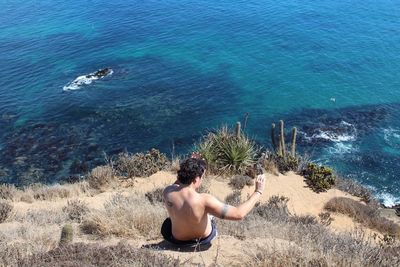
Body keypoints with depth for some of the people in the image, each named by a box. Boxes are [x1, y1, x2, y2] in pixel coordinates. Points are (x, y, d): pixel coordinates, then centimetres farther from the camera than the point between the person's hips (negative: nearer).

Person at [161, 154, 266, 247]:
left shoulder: (167, 192, -27)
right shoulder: (204, 200, -39)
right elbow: (239, 214, -35)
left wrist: (188, 167, 2)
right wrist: (258, 192, -26)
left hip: (178, 240, 2)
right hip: (205, 238, -2)